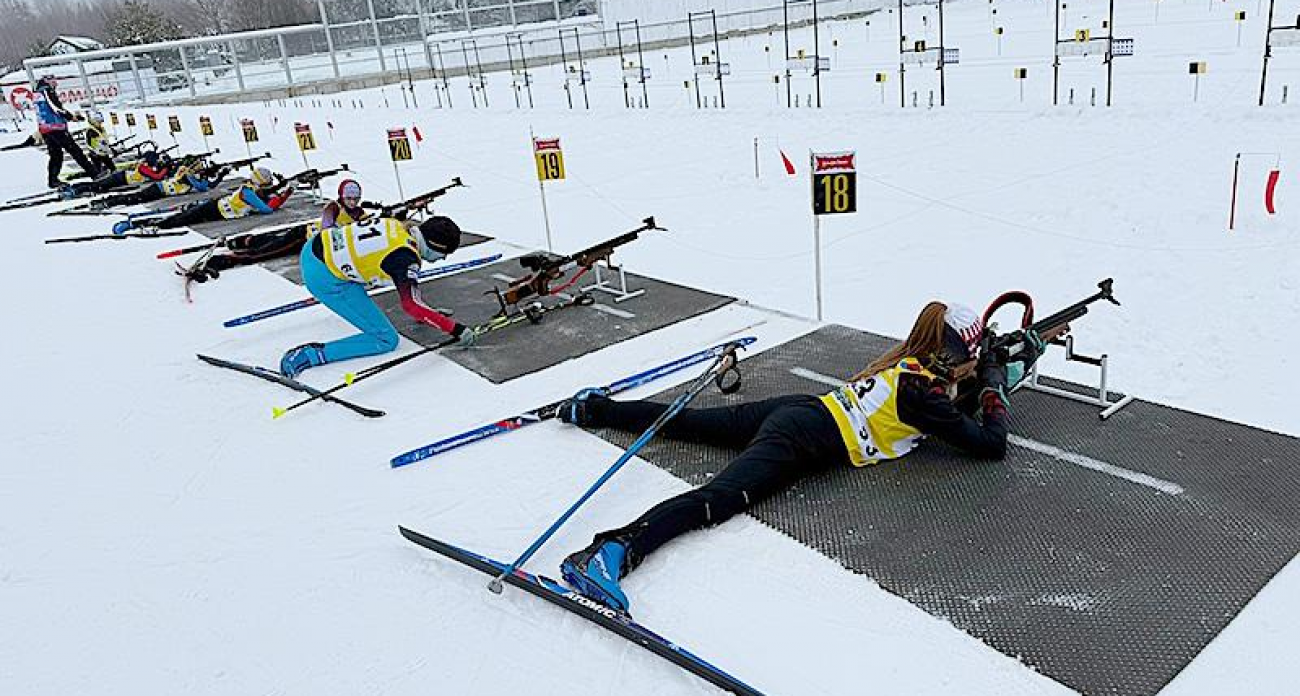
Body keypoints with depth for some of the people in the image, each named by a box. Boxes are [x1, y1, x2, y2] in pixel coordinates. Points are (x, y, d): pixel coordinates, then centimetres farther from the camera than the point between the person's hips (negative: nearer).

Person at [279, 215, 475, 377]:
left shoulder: (400, 225, 8)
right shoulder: (406, 257, -17)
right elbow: (411, 305, -21)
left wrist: (426, 313, 29)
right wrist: (454, 328, -15)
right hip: (325, 280, -9)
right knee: (387, 340, -4)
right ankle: (308, 355, -13)